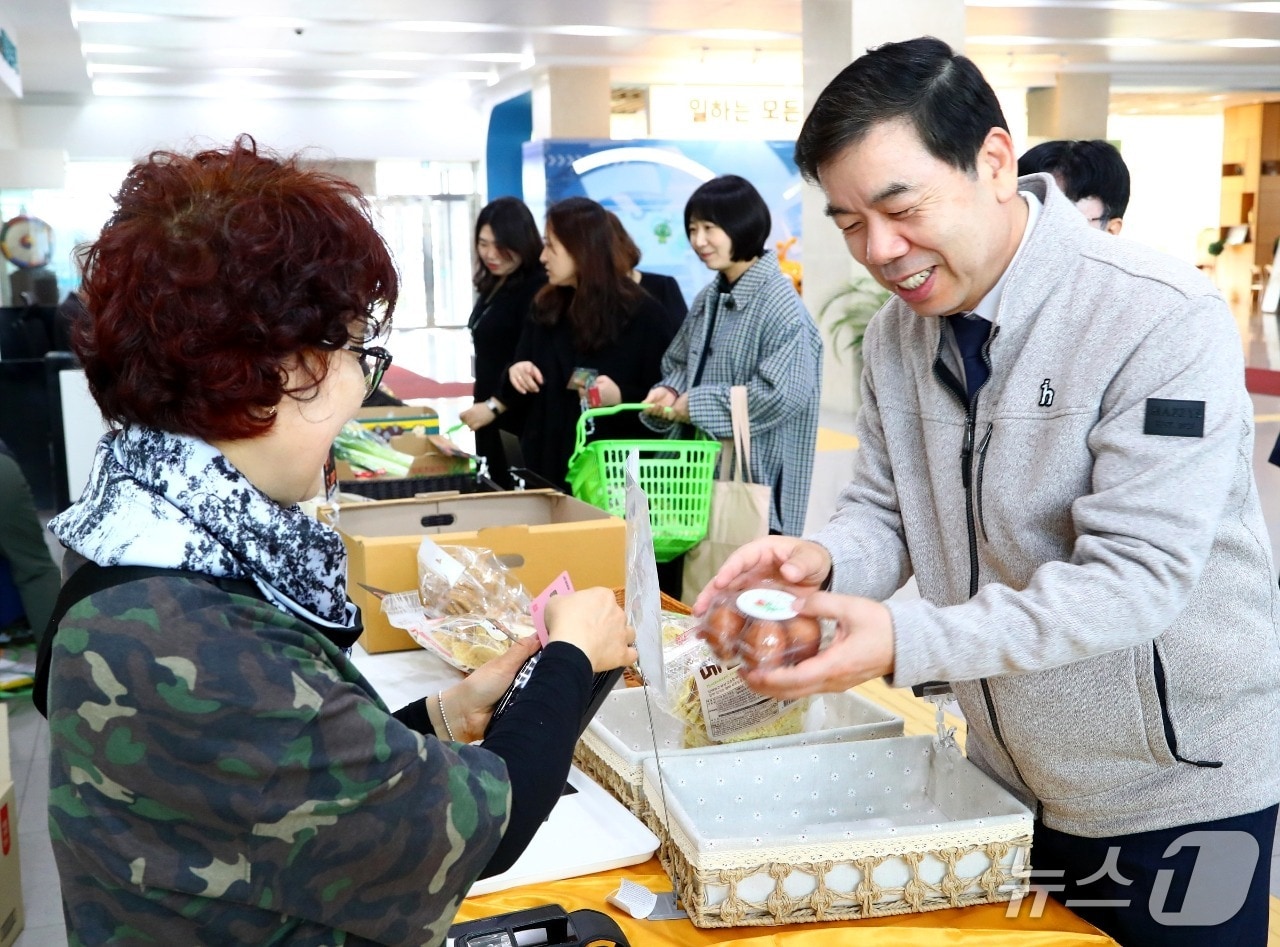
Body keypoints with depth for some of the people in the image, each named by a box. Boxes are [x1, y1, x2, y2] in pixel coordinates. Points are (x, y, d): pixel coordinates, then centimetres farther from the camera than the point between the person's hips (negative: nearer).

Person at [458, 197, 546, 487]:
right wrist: (483, 404, 17)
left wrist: (494, 406, -20)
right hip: (491, 417, 9)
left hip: (521, 418, -9)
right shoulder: (493, 286, 13)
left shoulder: (538, 288, -15)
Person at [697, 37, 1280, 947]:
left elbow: (1136, 577, -28)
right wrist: (822, 561, -20)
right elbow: (887, 511, 4)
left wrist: (909, 641, -38)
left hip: (1179, 795, -5)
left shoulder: (1165, 323, -23)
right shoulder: (899, 332, -2)